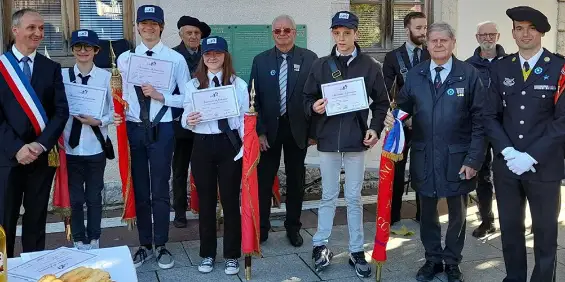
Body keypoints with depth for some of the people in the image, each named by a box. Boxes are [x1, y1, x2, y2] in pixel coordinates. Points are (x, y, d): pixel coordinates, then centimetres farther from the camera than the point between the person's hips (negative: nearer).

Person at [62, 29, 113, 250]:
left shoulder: (106, 76, -5)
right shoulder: (63, 75, -1)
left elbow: (114, 111, -2)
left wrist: (98, 121, -18)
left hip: (95, 146, -1)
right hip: (71, 146, 1)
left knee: (94, 196, 10)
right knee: (76, 197, 10)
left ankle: (94, 241, 25)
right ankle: (79, 242, 24)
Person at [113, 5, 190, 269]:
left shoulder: (175, 59, -3)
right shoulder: (125, 58, 6)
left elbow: (189, 98, -5)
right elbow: (122, 94, 8)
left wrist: (161, 96, -17)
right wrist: (116, 114, -11)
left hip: (161, 130, -3)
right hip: (133, 129, 3)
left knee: (160, 190, 5)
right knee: (139, 190, 12)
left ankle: (161, 246, 21)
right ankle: (144, 245, 27)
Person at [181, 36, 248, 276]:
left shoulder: (238, 84, 1)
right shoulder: (193, 85, 6)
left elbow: (244, 118, -1)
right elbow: (185, 117, 5)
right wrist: (188, 122, -19)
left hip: (230, 145, -2)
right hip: (203, 145, 2)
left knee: (230, 200, 6)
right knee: (206, 201, 11)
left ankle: (232, 255, 20)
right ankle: (207, 254, 26)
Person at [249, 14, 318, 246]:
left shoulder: (309, 59, -2)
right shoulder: (260, 60, 2)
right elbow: (254, 98, 0)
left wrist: (314, 130, -4)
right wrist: (259, 131, -7)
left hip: (297, 129, 0)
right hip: (269, 128, 0)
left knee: (296, 180, 10)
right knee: (264, 180, 5)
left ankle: (293, 227, 25)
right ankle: (261, 228, 19)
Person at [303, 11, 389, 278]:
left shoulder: (371, 66, 0)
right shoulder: (320, 65, 3)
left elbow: (381, 102, 5)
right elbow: (308, 98, 7)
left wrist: (375, 128, -8)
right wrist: (314, 107, -15)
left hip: (356, 140, -1)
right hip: (328, 139, 1)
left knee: (354, 198, 7)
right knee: (328, 196, 10)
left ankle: (357, 251, 17)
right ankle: (320, 245, 22)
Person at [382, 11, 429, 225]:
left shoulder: (432, 56, 3)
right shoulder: (393, 57, 0)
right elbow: (385, 92, -5)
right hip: (401, 122, -1)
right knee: (397, 169, 4)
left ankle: (423, 214, 21)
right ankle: (393, 215, 15)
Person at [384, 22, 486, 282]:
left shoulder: (469, 75, -5)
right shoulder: (414, 75, 4)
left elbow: (479, 120, -6)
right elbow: (403, 108, 11)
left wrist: (473, 160, -11)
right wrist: (393, 118, -13)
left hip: (457, 158, -2)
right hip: (424, 157, 2)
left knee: (457, 212, 13)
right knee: (427, 211, 13)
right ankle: (433, 259, 31)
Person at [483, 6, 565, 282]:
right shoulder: (500, 68, 5)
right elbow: (490, 115, 4)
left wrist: (531, 157, -15)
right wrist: (508, 152, -10)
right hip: (506, 165, 3)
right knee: (510, 228, 14)